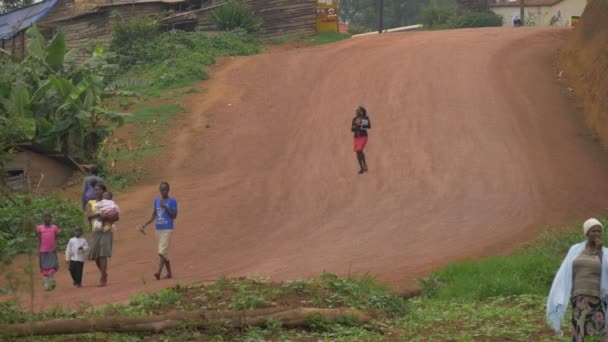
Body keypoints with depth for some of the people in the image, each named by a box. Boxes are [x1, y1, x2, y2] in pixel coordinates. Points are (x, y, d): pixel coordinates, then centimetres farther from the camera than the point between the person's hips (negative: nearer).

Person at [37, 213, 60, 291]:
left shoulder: (54, 227, 6)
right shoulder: (40, 228, 6)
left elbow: (55, 239, 7)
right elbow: (39, 240, 5)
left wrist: (55, 247, -7)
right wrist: (38, 251, 0)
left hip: (52, 250, 0)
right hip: (43, 251, 0)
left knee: (53, 266, -8)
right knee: (45, 268, 1)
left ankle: (52, 281, 12)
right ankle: (47, 285, 6)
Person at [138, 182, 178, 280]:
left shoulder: (172, 201, -4)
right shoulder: (157, 201, 11)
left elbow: (174, 215, -8)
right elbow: (153, 216, 15)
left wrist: (165, 208, -18)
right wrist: (145, 225, 5)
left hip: (168, 229, -6)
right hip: (158, 229, 6)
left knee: (162, 251, -16)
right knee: (164, 252, 10)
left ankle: (159, 272, -24)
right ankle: (169, 273, 19)